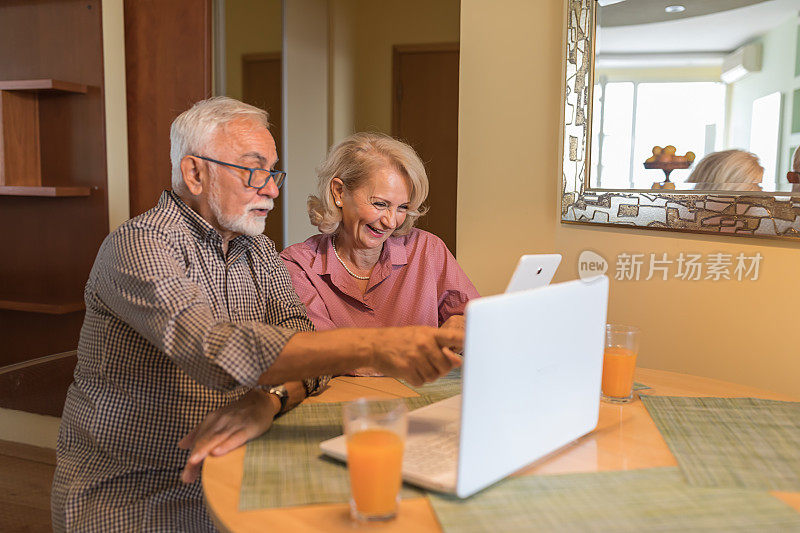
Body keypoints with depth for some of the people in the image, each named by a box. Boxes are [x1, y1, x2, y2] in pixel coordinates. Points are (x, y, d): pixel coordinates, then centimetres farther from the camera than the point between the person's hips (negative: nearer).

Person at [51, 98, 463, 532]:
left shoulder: (259, 252, 8)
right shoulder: (139, 246, -17)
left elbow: (302, 342, -4)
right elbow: (213, 350, -33)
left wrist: (271, 399, -26)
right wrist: (372, 346, -41)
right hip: (131, 495, -5)